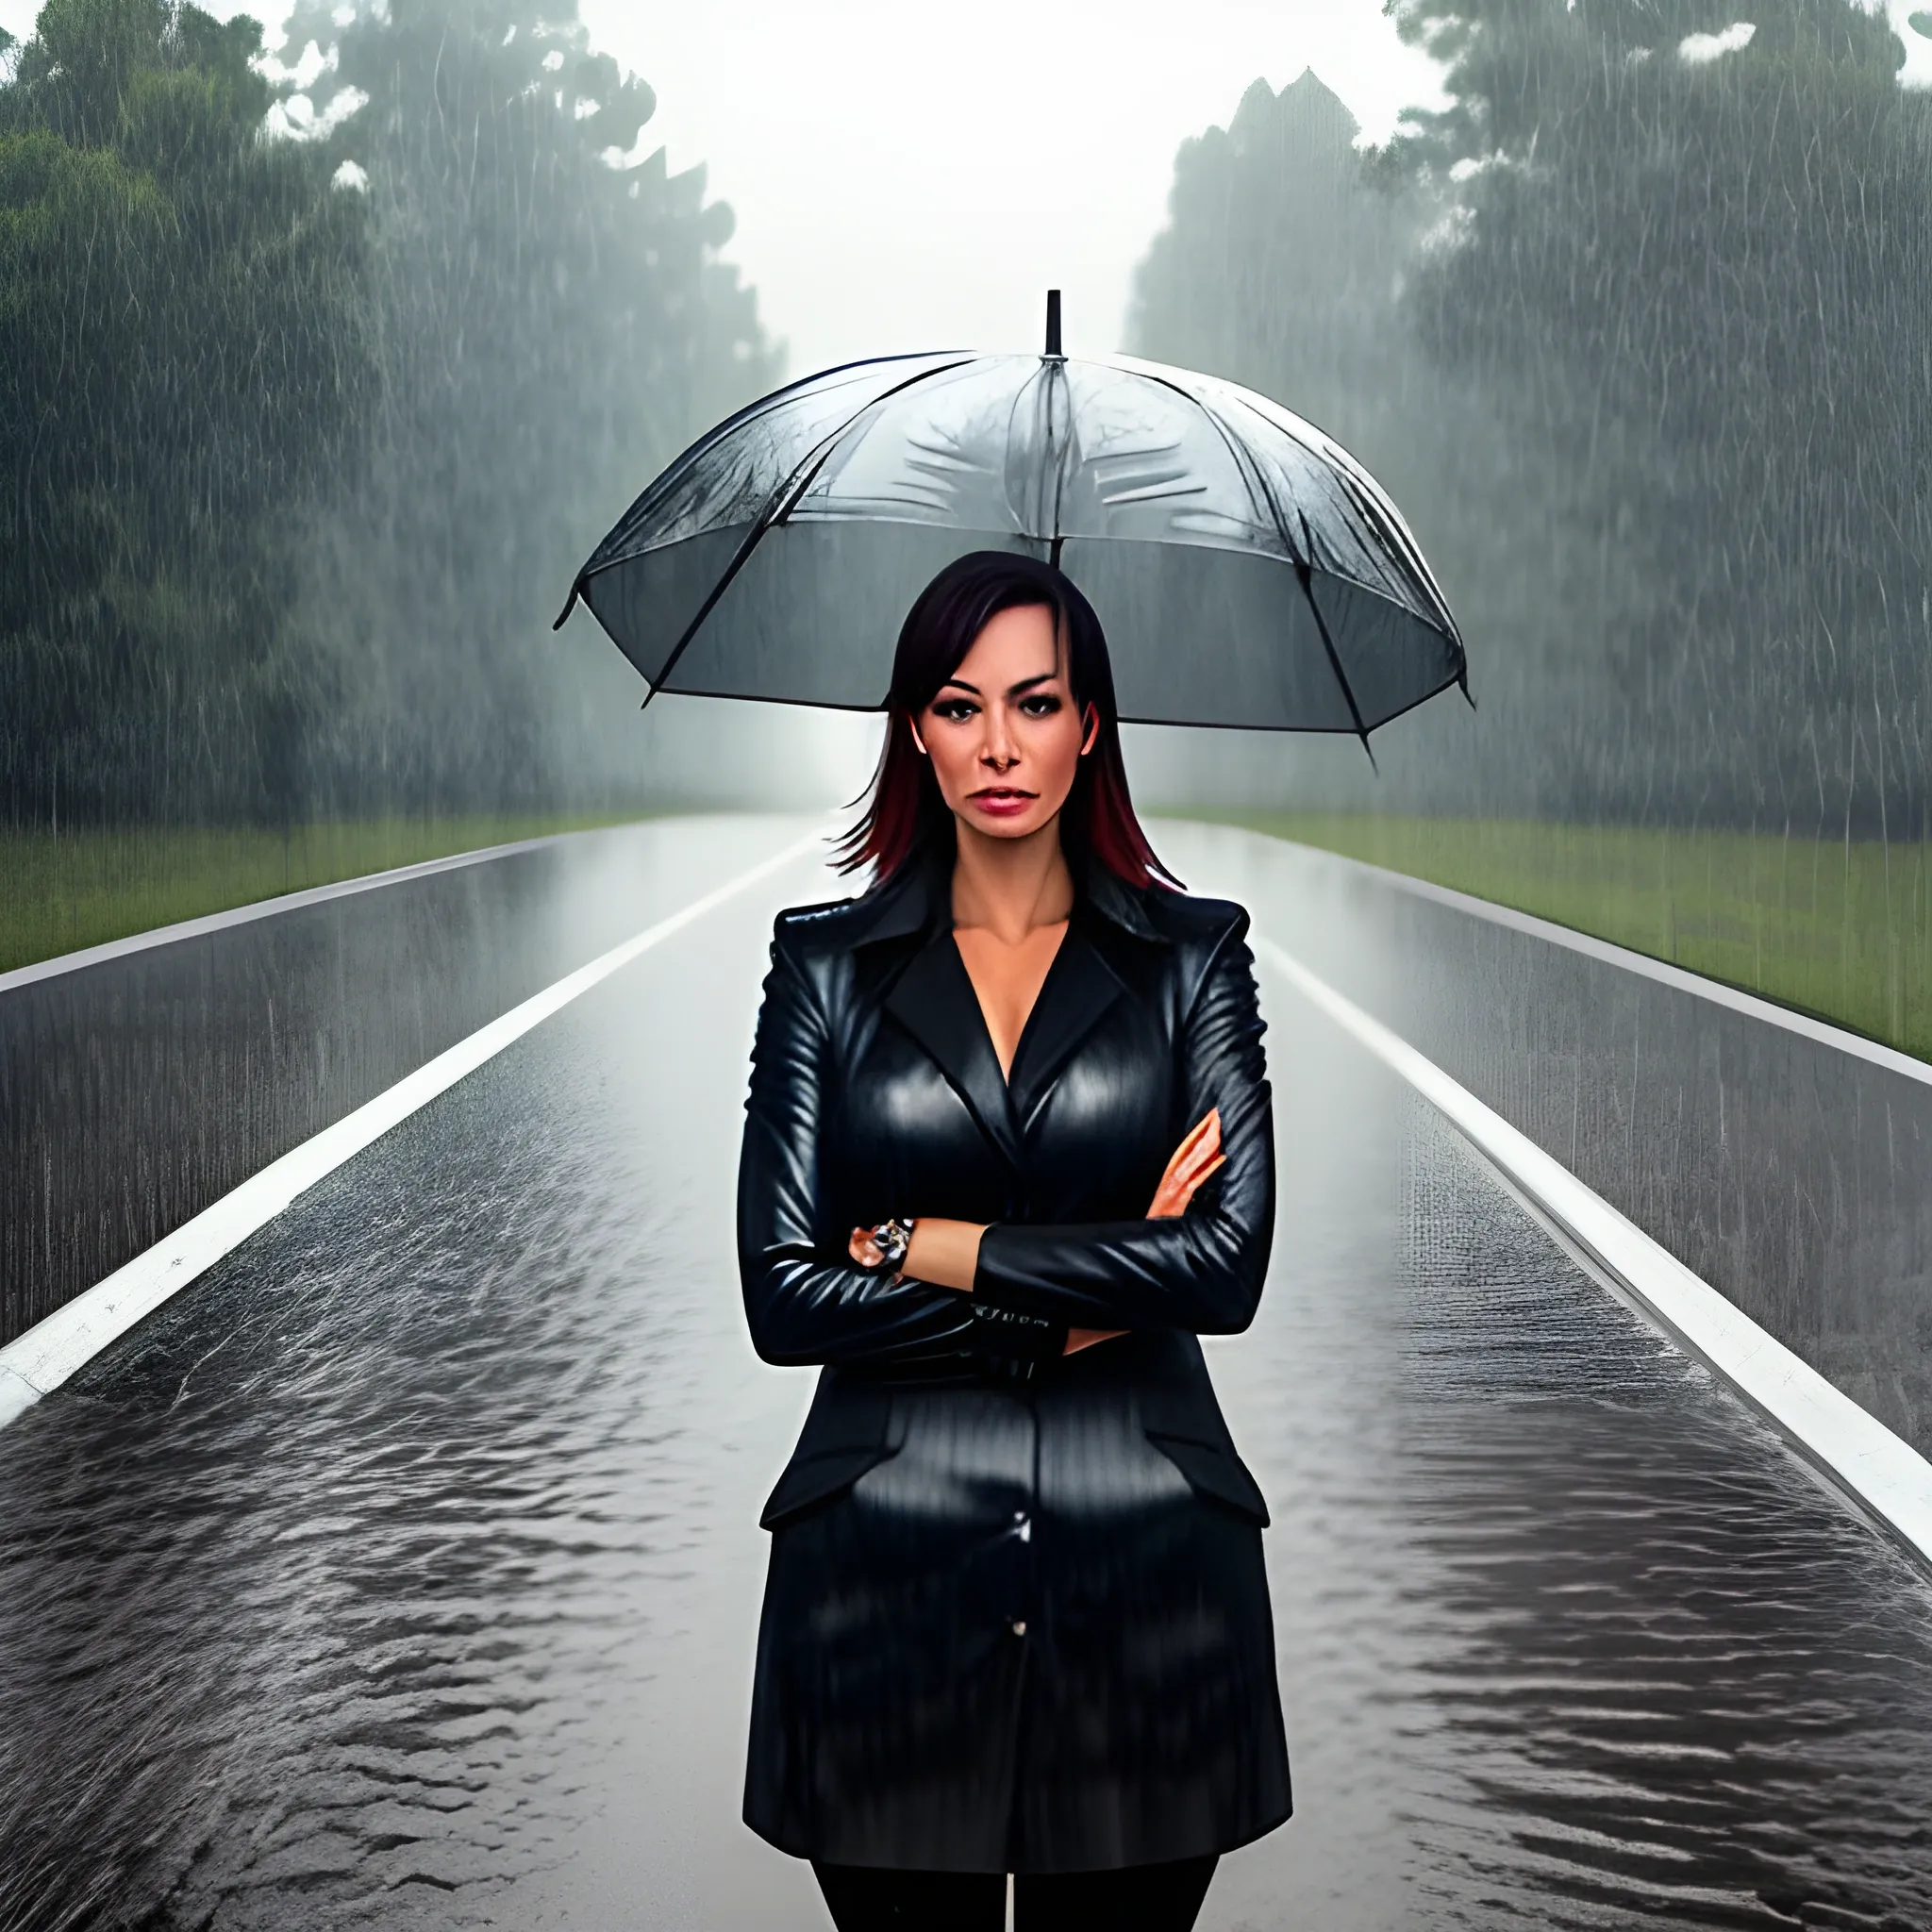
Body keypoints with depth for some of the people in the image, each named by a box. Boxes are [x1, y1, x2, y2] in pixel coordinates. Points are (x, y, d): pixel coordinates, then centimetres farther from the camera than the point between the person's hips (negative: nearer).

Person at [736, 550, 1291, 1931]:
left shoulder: (1191, 954, 4)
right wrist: (1082, 1297, -10)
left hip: (1143, 1557, 0)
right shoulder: (827, 966, 4)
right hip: (889, 1561, 0)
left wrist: (923, 1245, -9)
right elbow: (784, 1295, -6)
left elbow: (1230, 1265, -10)